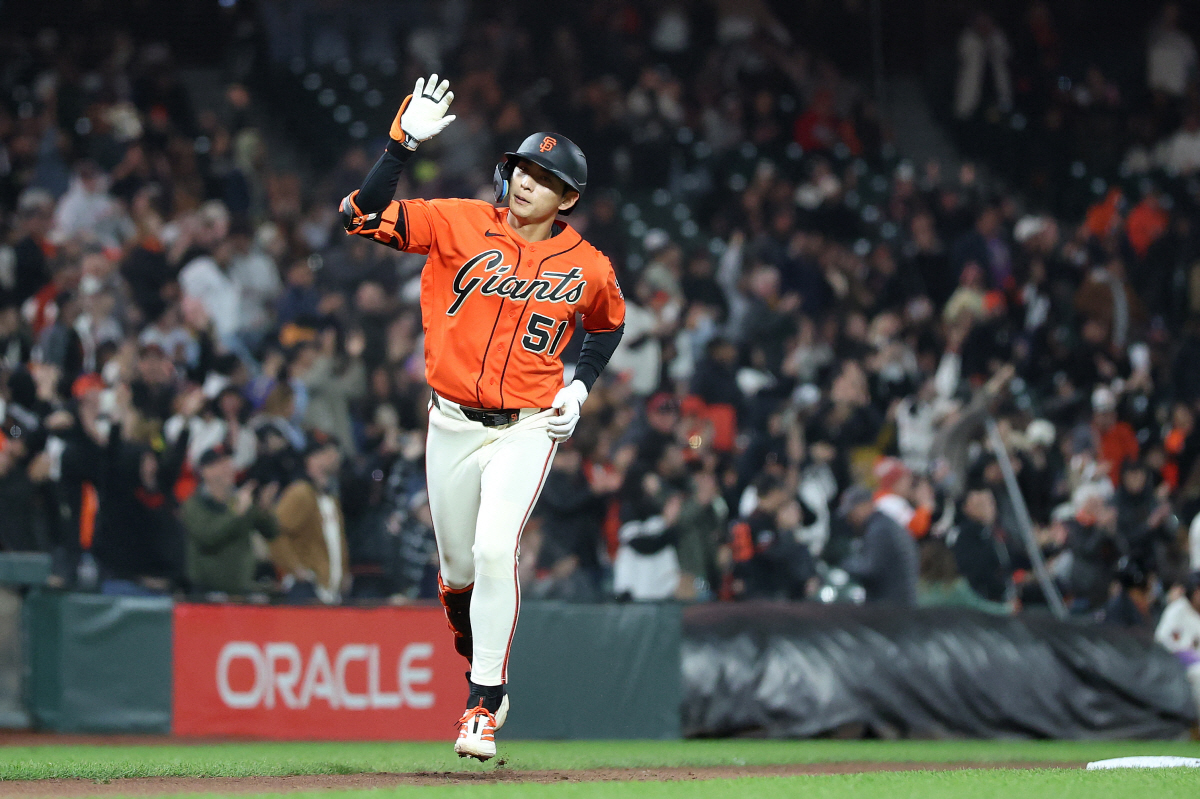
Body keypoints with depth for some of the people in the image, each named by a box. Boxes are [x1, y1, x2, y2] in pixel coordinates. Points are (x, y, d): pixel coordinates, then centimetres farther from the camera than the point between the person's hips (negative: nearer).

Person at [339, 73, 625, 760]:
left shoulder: (589, 268, -2)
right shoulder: (460, 225, -5)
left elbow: (609, 325, 20)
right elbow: (363, 214, -14)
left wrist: (580, 387, 5)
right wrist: (405, 141, -22)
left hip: (527, 428, -2)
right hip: (453, 426, 2)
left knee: (495, 549, -22)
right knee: (459, 568, 10)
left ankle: (484, 707, -13)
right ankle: (485, 675, 40)